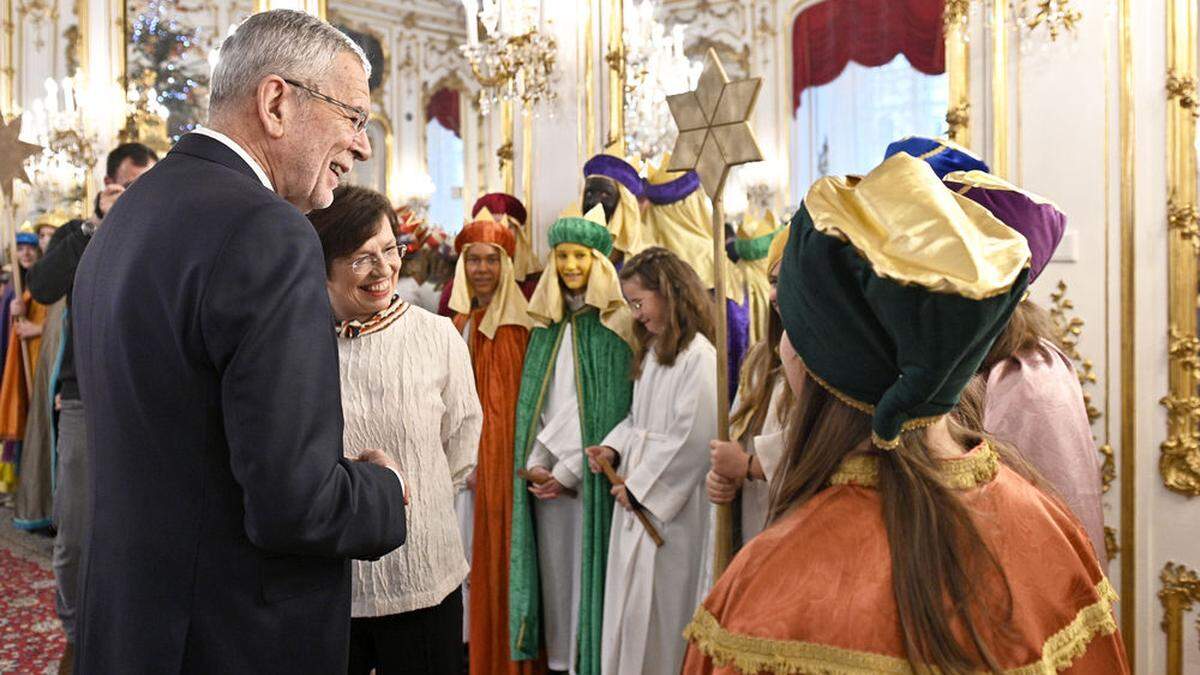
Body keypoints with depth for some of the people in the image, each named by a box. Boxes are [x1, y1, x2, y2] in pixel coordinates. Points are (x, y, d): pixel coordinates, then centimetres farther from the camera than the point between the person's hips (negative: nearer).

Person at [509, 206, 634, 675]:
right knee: (552, 566, 8)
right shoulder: (547, 324, 11)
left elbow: (611, 407, -9)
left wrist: (569, 470, -10)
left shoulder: (617, 323, -4)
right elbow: (534, 401, 9)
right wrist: (535, 462, -3)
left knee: (587, 566, -2)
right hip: (544, 473, 5)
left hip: (587, 472, -4)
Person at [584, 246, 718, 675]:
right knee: (629, 599, 14)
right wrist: (613, 449, 0)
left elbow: (692, 439, -19)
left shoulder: (698, 355, -15)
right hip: (636, 496, 8)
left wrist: (639, 486, -13)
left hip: (670, 503, -8)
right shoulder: (652, 350, 13)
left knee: (658, 601, 2)